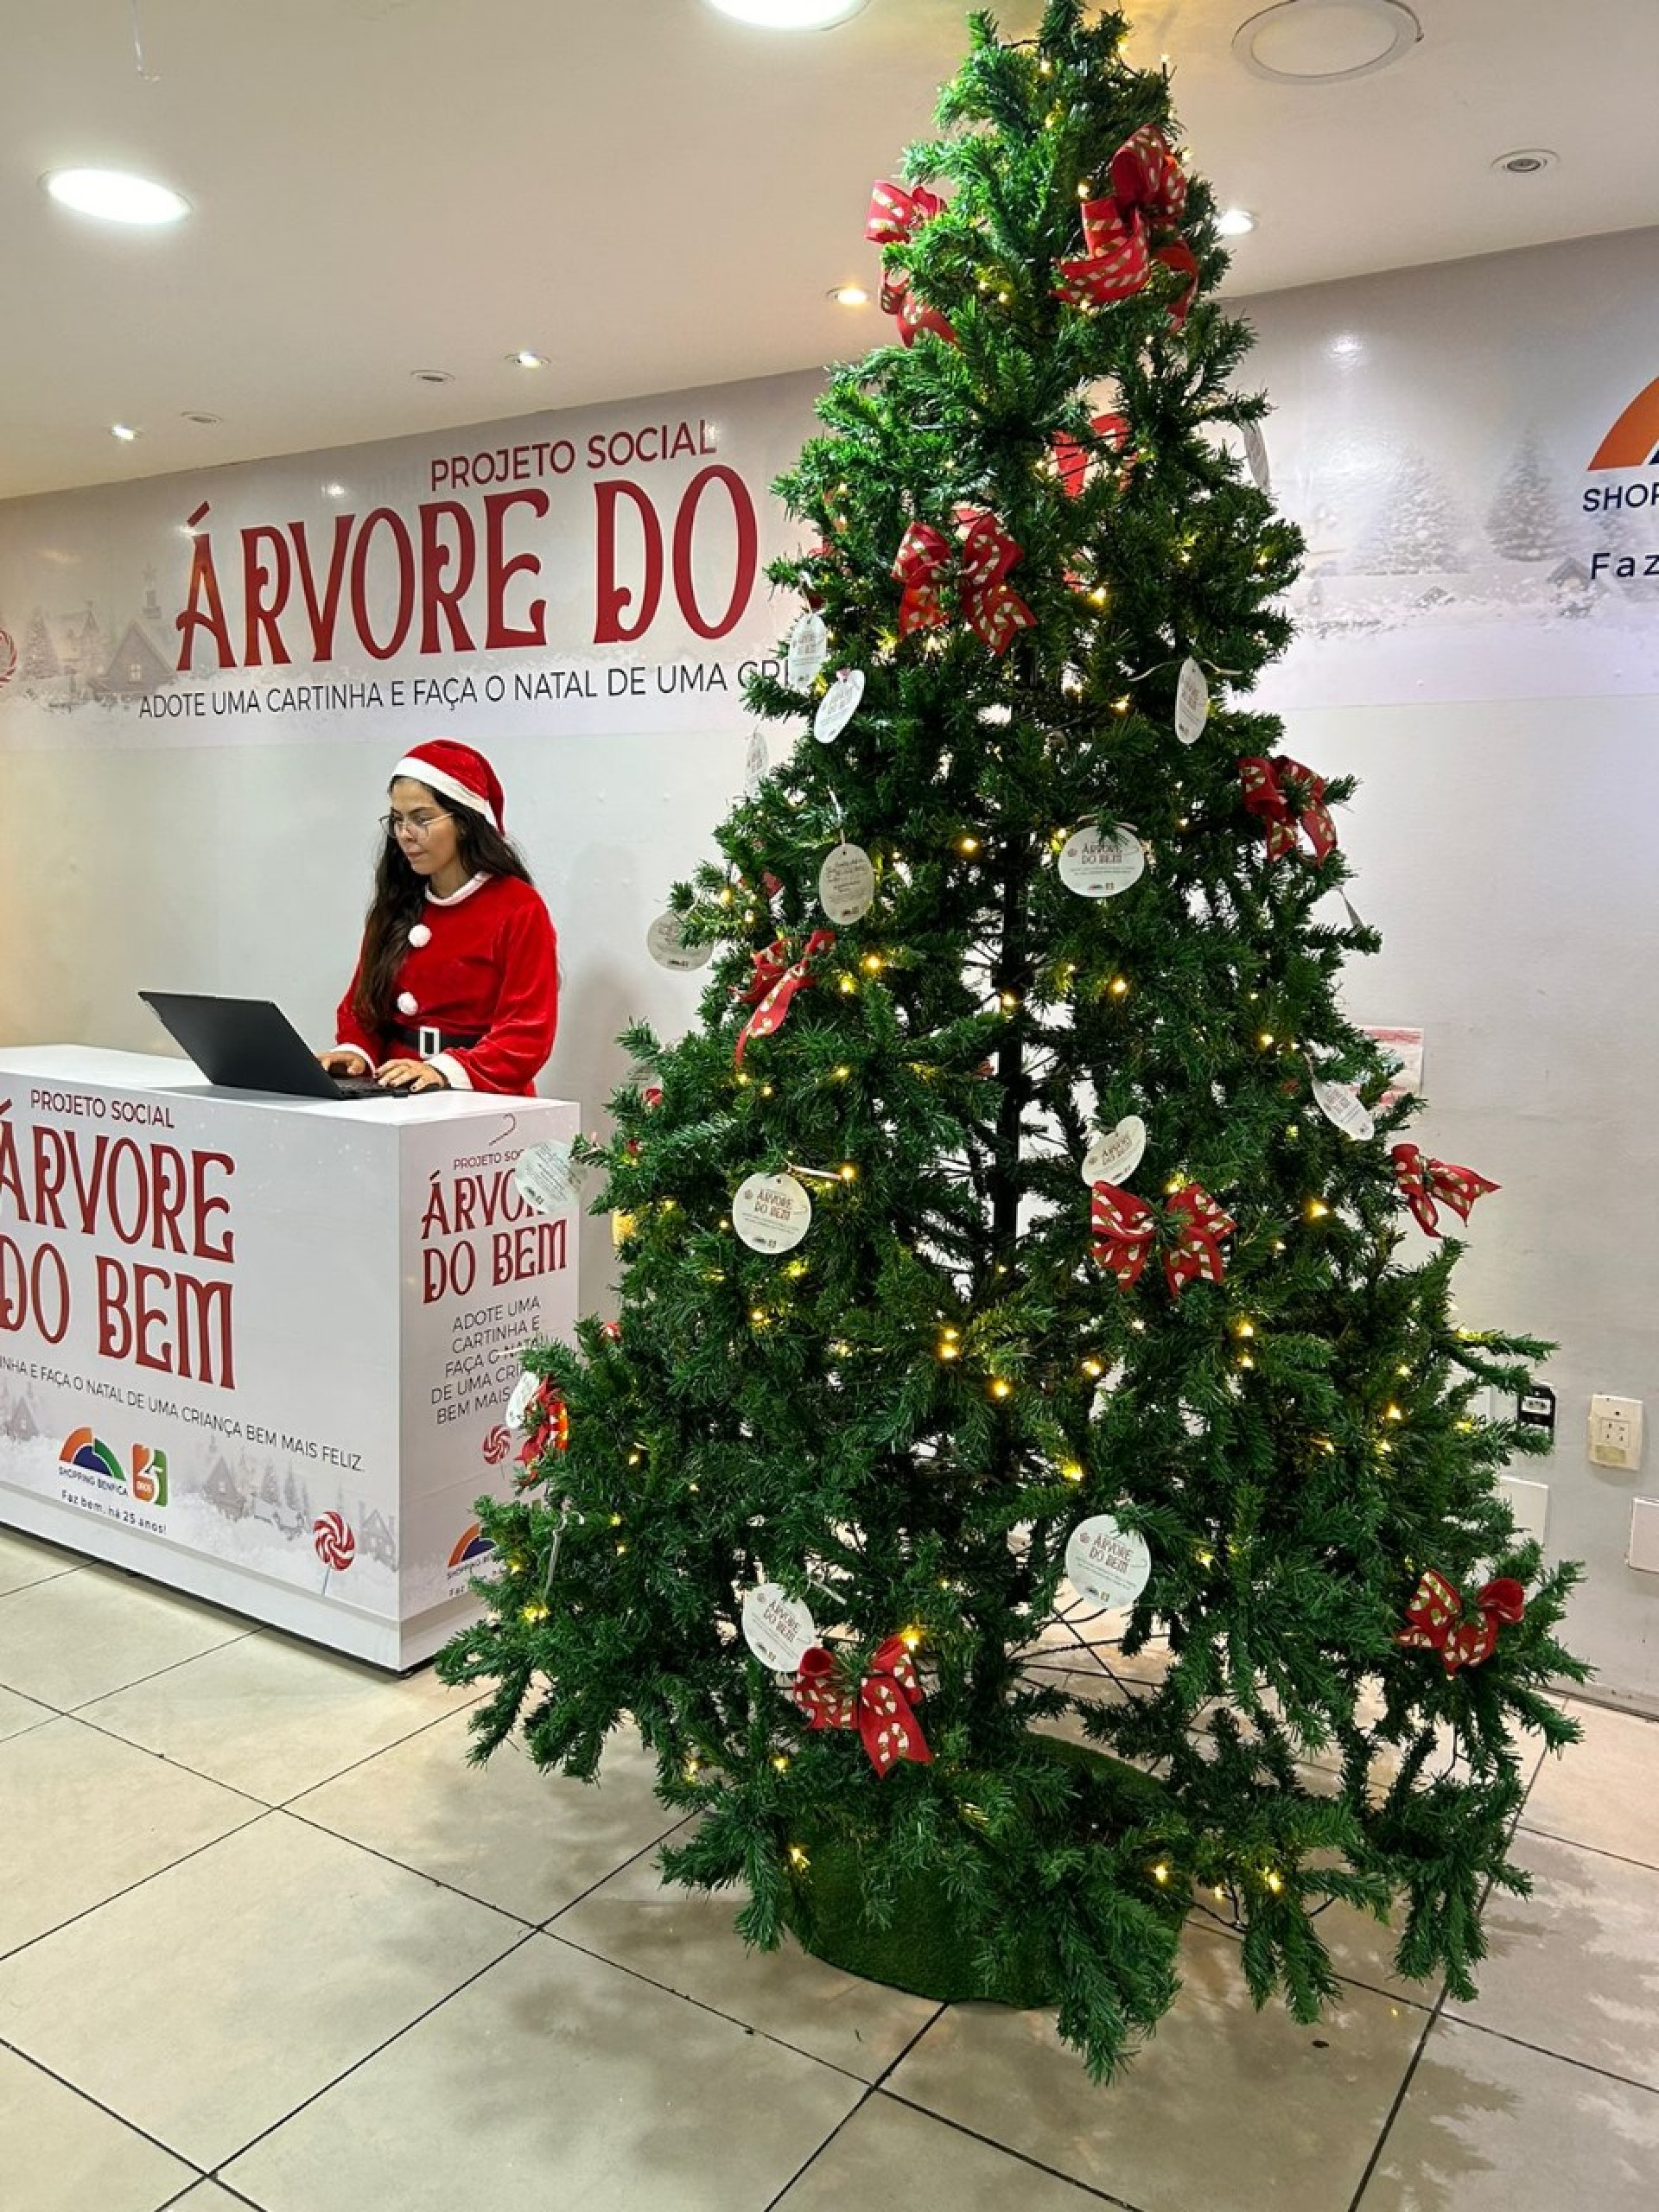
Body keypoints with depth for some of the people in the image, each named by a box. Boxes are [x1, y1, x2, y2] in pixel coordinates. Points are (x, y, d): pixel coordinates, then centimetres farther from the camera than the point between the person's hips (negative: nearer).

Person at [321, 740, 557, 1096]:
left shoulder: (519, 909, -3)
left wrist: (445, 1070, -23)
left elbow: (527, 1034, -9)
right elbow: (362, 1002, 18)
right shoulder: (395, 905, 15)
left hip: (481, 1105, -5)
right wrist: (354, 1053, -3)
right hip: (396, 1097, 5)